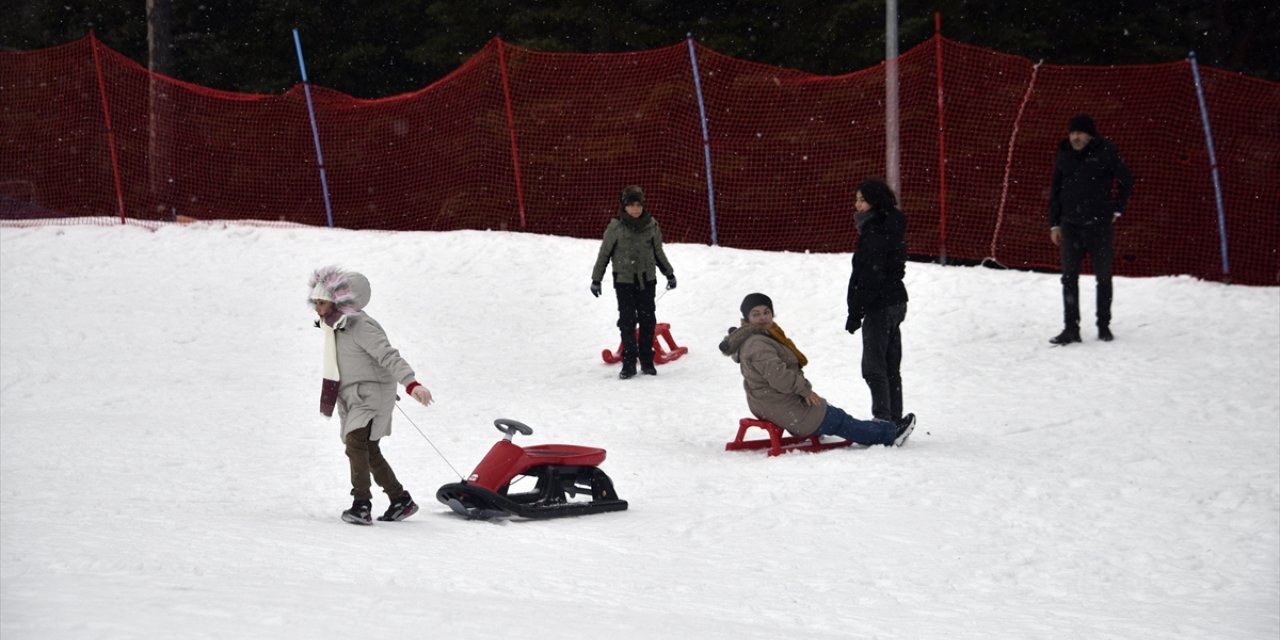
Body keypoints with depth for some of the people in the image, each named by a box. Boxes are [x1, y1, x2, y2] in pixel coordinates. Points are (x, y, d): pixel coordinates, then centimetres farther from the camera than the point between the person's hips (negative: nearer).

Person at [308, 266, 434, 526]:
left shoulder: (360, 326, -18)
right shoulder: (337, 327, 11)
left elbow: (388, 356, -26)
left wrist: (410, 383, -38)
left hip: (370, 395, -10)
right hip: (351, 398, 10)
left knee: (356, 443, -24)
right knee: (370, 452, 16)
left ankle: (362, 504, -29)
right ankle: (401, 500, 28)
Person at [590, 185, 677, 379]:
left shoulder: (651, 226, 3)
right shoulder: (615, 227, -4)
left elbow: (659, 253, 16)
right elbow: (604, 254, 4)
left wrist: (669, 274, 21)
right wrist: (596, 279, 5)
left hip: (647, 279, 2)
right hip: (624, 281, -2)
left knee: (647, 321, 3)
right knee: (627, 321, -5)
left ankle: (647, 361, 13)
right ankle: (629, 363, 0)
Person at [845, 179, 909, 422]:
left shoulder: (874, 233, -19)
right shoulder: (892, 227, 11)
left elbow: (869, 277, -22)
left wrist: (855, 313, -18)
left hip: (880, 307, -10)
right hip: (896, 301, 10)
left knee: (874, 367, -7)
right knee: (891, 367, 14)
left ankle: (883, 418, -10)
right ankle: (894, 418, 18)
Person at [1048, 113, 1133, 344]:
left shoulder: (1105, 153, -6)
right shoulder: (1064, 155, 5)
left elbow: (1126, 180, 6)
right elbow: (1055, 191, 12)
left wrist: (1117, 210, 4)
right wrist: (1054, 224, 9)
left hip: (1099, 225, -3)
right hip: (1071, 226, 3)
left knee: (1103, 278, 7)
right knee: (1069, 279, -1)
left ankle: (1104, 326, 17)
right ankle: (1071, 329, 0)